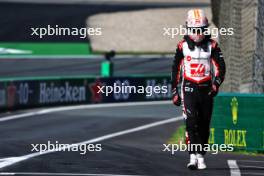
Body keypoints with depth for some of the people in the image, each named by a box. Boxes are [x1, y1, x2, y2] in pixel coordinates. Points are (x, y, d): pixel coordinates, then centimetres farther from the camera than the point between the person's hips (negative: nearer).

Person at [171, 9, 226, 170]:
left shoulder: (212, 46, 1)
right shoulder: (183, 46, 2)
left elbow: (221, 67, -3)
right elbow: (176, 69, 9)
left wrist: (216, 84, -20)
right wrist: (175, 92, 8)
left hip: (206, 90, 1)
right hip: (189, 89, -1)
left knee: (204, 125, 6)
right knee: (191, 121, -15)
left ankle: (201, 156, 17)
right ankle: (193, 157, -19)